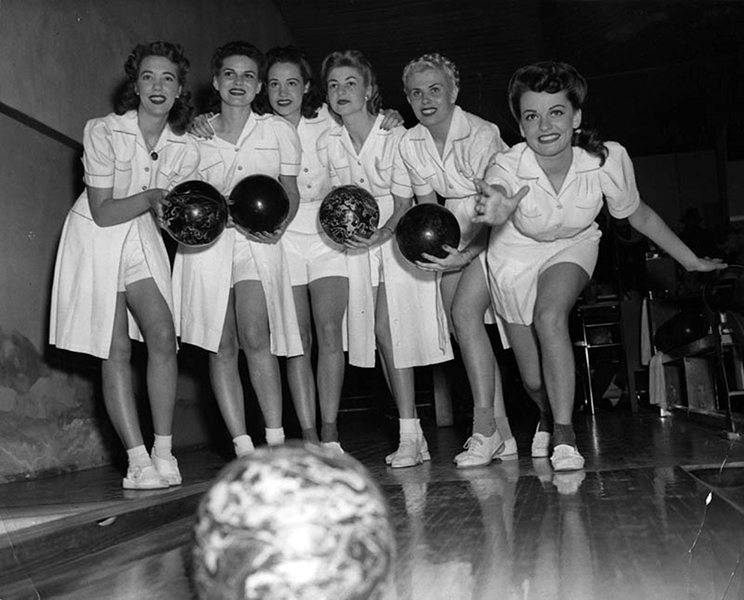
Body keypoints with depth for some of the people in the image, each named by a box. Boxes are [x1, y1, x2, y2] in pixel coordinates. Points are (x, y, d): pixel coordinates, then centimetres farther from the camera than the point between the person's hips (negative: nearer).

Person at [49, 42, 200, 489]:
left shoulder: (185, 149, -5)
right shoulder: (103, 132, -15)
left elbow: (168, 218, 3)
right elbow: (102, 213, -15)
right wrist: (152, 195, -19)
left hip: (142, 239, 3)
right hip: (96, 239, -3)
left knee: (163, 335, -15)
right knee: (116, 352, -6)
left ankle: (164, 453, -4)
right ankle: (139, 460, 0)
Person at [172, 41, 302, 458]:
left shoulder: (278, 131, 8)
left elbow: (291, 192, 12)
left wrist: (278, 225, -8)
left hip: (258, 241, -1)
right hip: (207, 240, 2)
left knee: (255, 336, -20)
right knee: (222, 347, -4)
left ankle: (276, 440, -11)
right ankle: (244, 448, 2)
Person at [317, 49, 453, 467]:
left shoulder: (395, 135, -10)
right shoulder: (328, 143, 3)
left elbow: (404, 201, -11)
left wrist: (382, 233, -26)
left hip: (397, 236, -4)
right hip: (356, 244, 4)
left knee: (389, 328, -14)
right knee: (379, 333, 0)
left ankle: (408, 435, -7)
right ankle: (413, 434, 9)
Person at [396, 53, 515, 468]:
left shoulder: (480, 134, -22)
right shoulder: (410, 143, -2)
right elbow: (427, 202, 5)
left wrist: (465, 255, -34)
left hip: (497, 228, -6)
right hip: (456, 231, 6)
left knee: (465, 312, -21)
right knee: (461, 324, -1)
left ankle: (485, 429, -11)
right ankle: (502, 434, 6)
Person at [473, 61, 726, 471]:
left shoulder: (607, 159, -26)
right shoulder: (507, 167, -31)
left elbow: (638, 214, -9)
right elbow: (495, 199, -54)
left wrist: (691, 261, 2)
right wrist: (496, 211, -80)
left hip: (572, 247, 0)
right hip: (516, 254, 0)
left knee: (550, 315, -34)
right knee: (534, 381, 4)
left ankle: (564, 433, -18)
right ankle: (549, 415, 42)